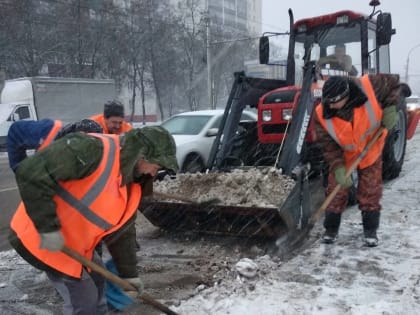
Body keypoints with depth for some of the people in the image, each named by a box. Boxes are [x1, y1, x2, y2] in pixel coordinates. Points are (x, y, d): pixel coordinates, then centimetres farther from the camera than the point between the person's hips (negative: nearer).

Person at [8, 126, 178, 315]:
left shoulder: (130, 186, 1)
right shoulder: (93, 150, -28)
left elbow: (121, 232, 11)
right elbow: (30, 172, -31)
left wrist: (128, 273, 13)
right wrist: (48, 228, -29)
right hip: (41, 237, -9)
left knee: (97, 280, 21)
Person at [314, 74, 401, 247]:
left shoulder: (370, 86, -32)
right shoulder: (322, 114, -29)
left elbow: (393, 82, -11)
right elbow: (328, 145, -20)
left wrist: (390, 108, -21)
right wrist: (338, 168, -29)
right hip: (342, 155, 0)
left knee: (370, 192, 3)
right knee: (336, 191, 2)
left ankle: (370, 230, 17)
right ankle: (331, 229, 18)